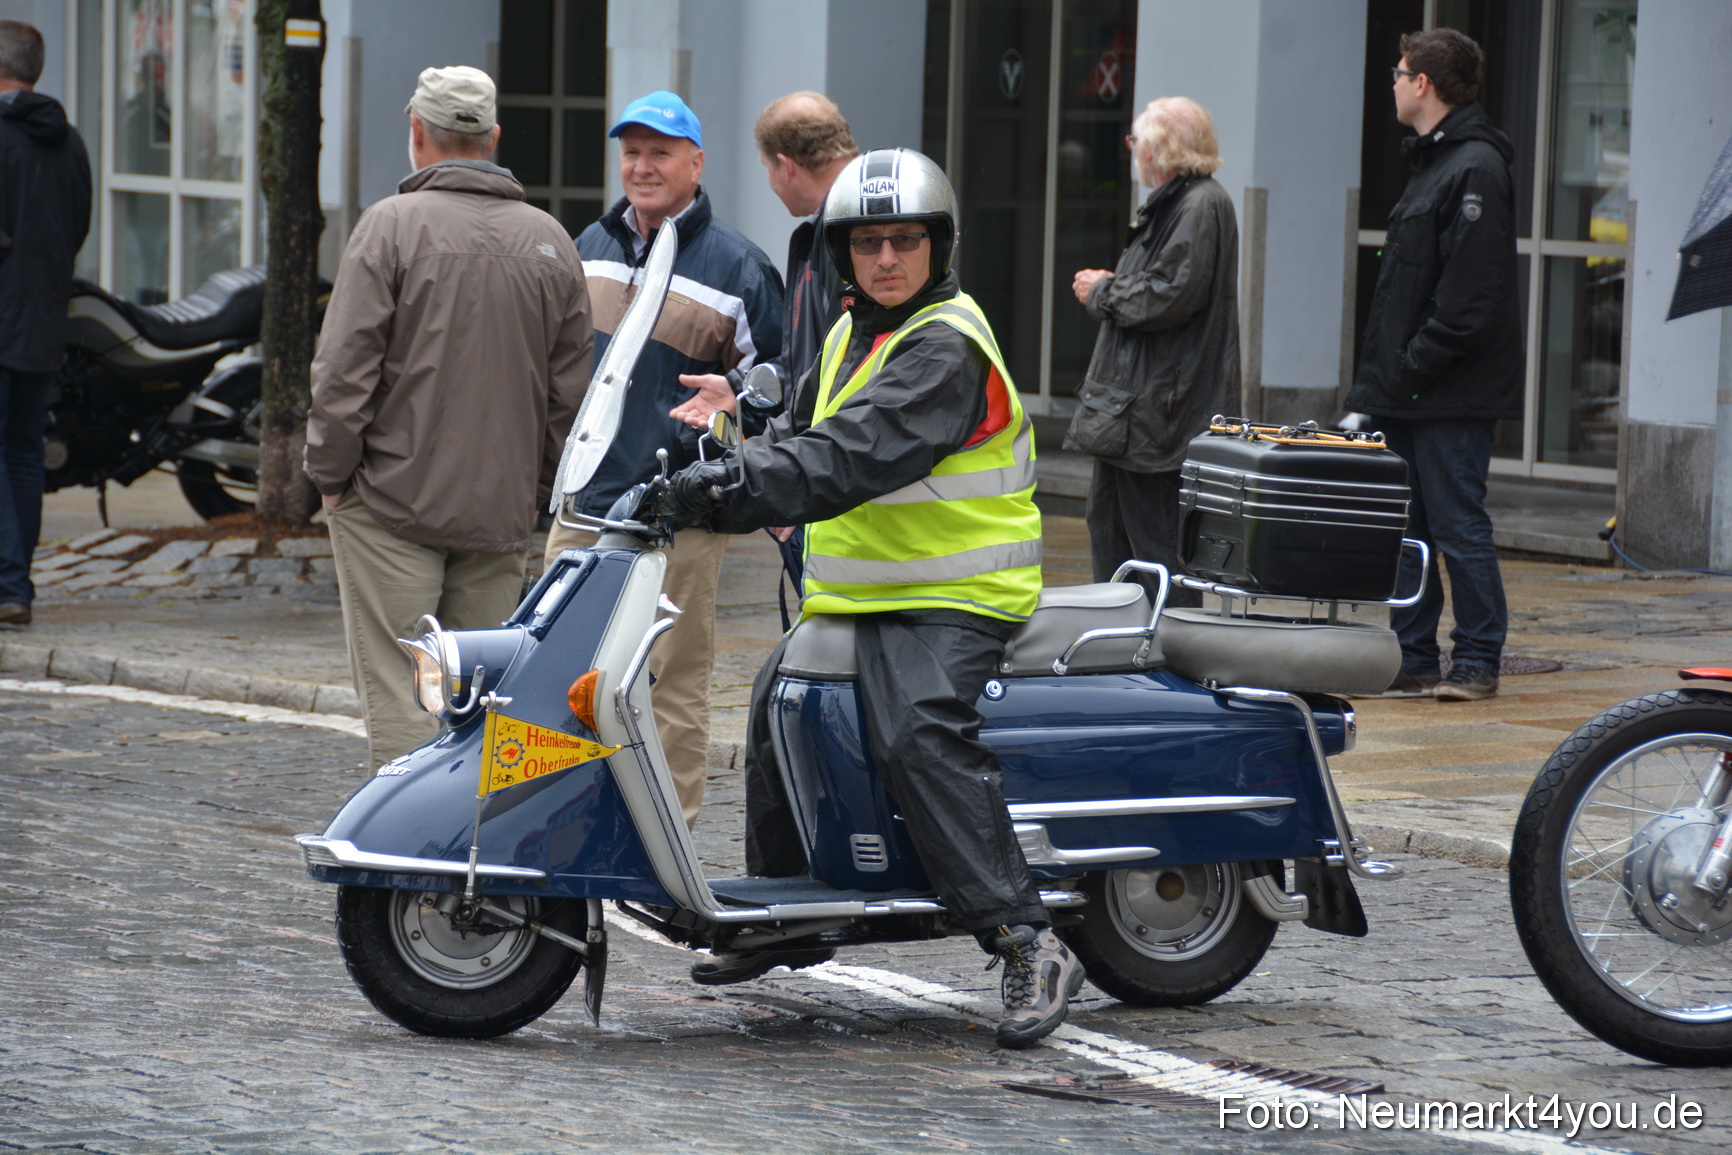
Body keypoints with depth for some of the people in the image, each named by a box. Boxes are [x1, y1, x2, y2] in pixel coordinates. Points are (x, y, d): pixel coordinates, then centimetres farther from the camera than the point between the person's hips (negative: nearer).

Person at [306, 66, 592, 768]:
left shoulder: (392, 225, -8)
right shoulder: (550, 242, 8)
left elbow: (345, 368, -11)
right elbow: (571, 388, 11)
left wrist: (329, 473, -2)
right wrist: (541, 487, 19)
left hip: (394, 500, -5)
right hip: (503, 512, 5)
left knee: (398, 691, -3)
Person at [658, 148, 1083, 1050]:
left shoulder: (947, 347, -17)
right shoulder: (851, 334, 15)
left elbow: (858, 454, -29)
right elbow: (804, 433, 22)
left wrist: (744, 490, -37)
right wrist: (722, 470, 3)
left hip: (950, 600, -11)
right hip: (853, 593, 11)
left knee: (920, 734, -32)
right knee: (775, 707, 22)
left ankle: (1028, 945, -34)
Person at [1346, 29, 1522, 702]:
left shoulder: (1475, 168, -14)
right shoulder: (1432, 162, 18)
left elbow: (1470, 295, -21)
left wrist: (1412, 370, -19)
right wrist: (1380, 378, 14)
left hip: (1452, 394, -10)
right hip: (1409, 394, 10)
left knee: (1457, 525, -4)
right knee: (1405, 527, 10)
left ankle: (1477, 663, 2)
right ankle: (1412, 660, 15)